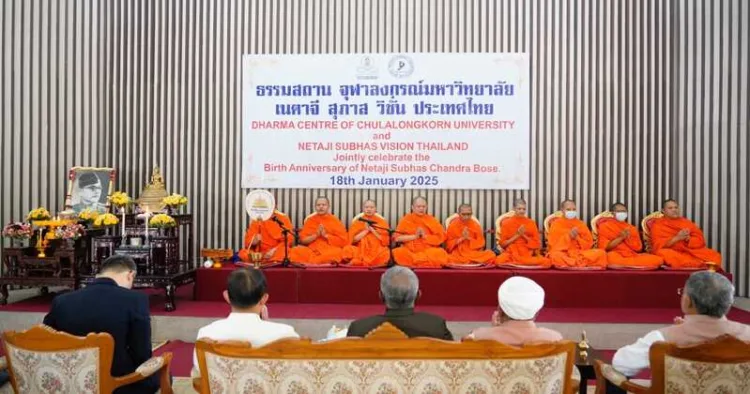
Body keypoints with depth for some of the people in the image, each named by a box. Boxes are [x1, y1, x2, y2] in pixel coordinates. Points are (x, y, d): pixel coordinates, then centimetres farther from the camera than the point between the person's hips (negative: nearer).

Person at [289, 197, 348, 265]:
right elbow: (302, 239, 8)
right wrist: (316, 235, -8)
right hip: (312, 250, 2)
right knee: (295, 251, -27)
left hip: (329, 251, -1)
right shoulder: (310, 220, 11)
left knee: (338, 252, -37)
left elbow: (343, 241, -1)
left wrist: (326, 235, -9)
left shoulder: (335, 221, 5)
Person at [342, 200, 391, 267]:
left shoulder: (382, 222, 7)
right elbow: (353, 240, -1)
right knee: (347, 249, -28)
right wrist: (366, 230, -8)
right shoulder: (357, 221, 8)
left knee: (386, 253, -33)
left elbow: (385, 241, -1)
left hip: (377, 251, 0)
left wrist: (372, 230, -8)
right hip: (360, 251, 0)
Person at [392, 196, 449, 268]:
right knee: (397, 253, -31)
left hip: (428, 252, 0)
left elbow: (441, 237, 0)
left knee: (441, 253, -31)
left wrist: (425, 236, -11)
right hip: (410, 251, 0)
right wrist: (414, 236, -11)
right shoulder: (406, 219, 6)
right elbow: (397, 237, -2)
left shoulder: (431, 220, 7)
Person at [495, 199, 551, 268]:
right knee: (499, 261, -38)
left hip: (528, 254, 1)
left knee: (547, 262, -31)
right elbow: (502, 244, 1)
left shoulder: (531, 223, 8)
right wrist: (517, 235, -10)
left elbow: (537, 244, 6)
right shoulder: (506, 223, 5)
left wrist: (524, 235, -8)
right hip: (511, 253, -1)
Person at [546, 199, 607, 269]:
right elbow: (554, 245, -5)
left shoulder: (581, 224, 13)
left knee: (601, 253, -22)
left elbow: (588, 244, 9)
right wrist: (568, 236, -14)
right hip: (563, 253, -3)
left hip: (580, 253, 3)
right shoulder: (556, 224, 4)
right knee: (555, 255, -39)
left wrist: (577, 238, -8)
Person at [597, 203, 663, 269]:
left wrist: (628, 238, -8)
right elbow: (603, 247, -5)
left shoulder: (632, 228, 19)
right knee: (611, 257, -42)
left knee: (658, 259, -19)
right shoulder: (605, 226, 6)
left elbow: (638, 247, 9)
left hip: (631, 255, 5)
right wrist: (620, 238, -12)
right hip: (616, 255, -4)